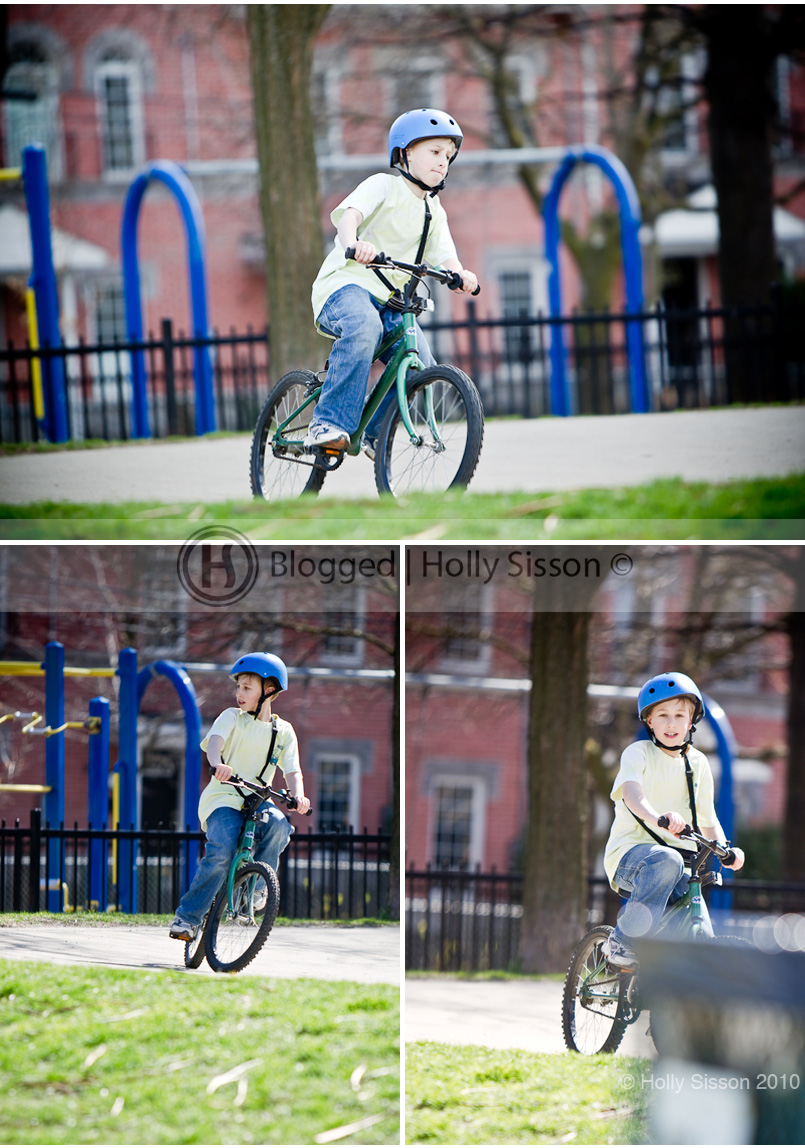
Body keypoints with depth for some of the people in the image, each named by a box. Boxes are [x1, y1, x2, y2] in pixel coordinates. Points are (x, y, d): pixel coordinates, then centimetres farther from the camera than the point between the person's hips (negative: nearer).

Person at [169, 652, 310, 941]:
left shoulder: (283, 731, 10)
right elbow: (214, 742, -16)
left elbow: (292, 770, 1)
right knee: (222, 850, -29)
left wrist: (298, 796, -22)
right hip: (222, 799, -3)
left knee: (279, 826, -31)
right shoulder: (232, 717, 3)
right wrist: (218, 765, -41)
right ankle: (188, 917, -16)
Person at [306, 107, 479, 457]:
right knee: (364, 325, -39)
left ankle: (376, 434, 7)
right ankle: (328, 424, -38)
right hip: (345, 284, -6)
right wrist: (354, 245, -46)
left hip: (389, 300, 7)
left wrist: (460, 275, -22)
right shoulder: (383, 186, -4)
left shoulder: (433, 212, 16)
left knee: (420, 365, -16)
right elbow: (348, 215, -22)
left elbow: (445, 257, 3)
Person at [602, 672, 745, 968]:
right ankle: (622, 943, -29)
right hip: (630, 852, -5)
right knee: (666, 861, -40)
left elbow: (708, 820, 18)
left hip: (678, 856, 5)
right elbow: (631, 793, -24)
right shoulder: (638, 753, -3)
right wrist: (658, 818, -45)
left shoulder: (698, 764, 13)